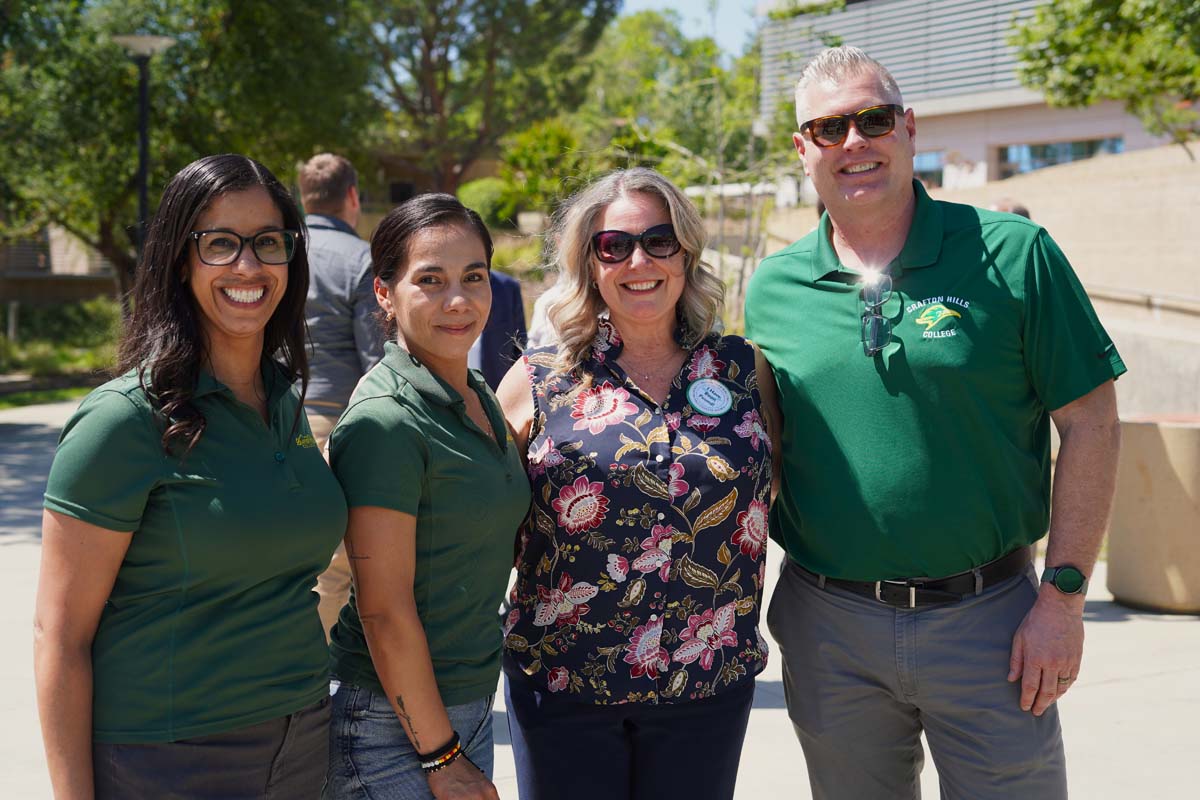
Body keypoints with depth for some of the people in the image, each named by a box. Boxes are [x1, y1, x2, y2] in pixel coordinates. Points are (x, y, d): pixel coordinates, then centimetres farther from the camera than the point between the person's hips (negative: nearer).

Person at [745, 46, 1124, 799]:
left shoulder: (1010, 253, -6)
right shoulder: (772, 288, 3)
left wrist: (1064, 597, -9)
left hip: (986, 621, -2)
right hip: (828, 627, 3)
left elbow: (1090, 424, -5)